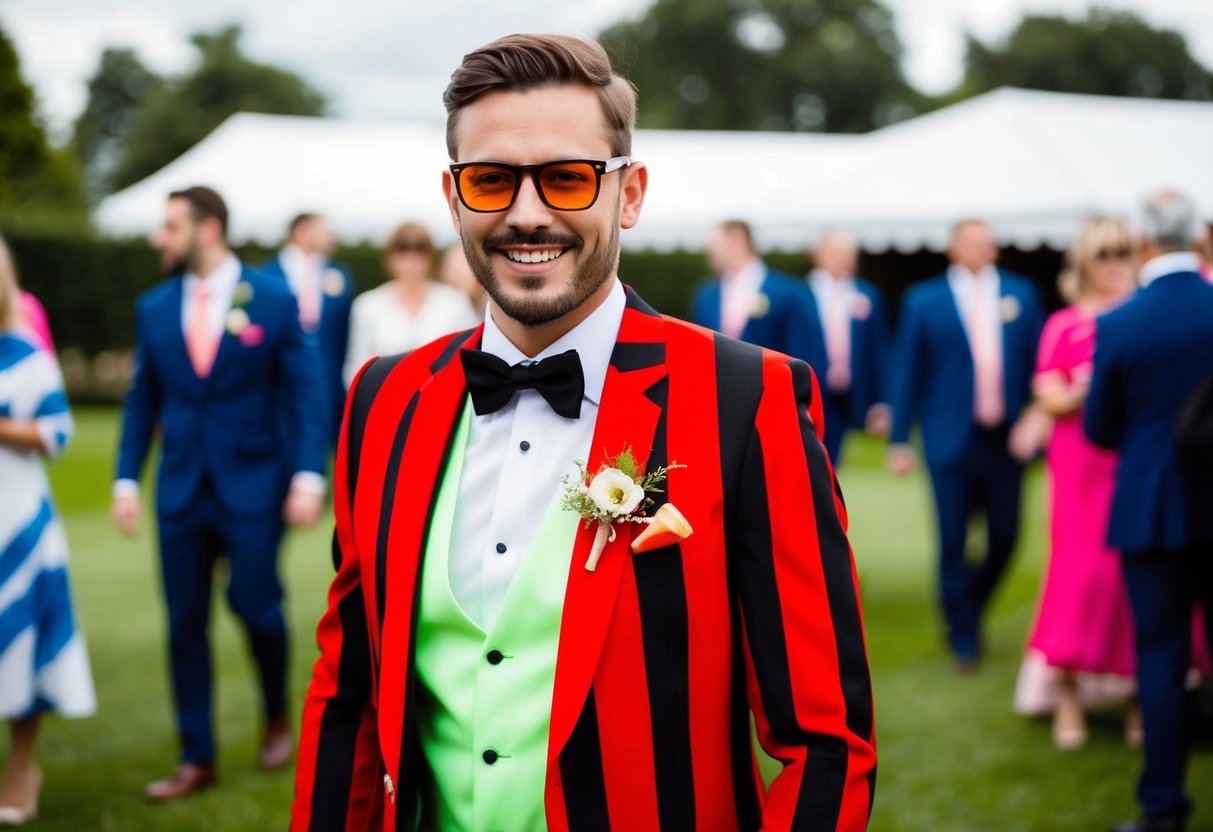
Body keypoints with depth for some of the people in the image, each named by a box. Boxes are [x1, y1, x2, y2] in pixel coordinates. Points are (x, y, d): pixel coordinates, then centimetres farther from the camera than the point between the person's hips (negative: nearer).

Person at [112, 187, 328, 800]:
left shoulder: (273, 301, -2)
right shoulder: (154, 308, 8)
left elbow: (304, 396, -4)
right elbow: (142, 400, 12)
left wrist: (308, 476, -14)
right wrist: (126, 480, 3)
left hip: (252, 485, -3)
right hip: (180, 490, 3)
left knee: (255, 605, -7)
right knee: (185, 624, 4)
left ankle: (277, 718, 22)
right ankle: (196, 758, 15)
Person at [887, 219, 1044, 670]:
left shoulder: (1020, 294, 7)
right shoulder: (924, 301, 1)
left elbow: (1037, 362, 9)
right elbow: (908, 374, 2)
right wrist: (899, 441, -1)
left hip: (1006, 438, 2)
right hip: (952, 441, -2)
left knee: (1004, 538, 5)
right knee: (953, 543, 0)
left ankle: (969, 606, 32)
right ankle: (963, 637, 14)